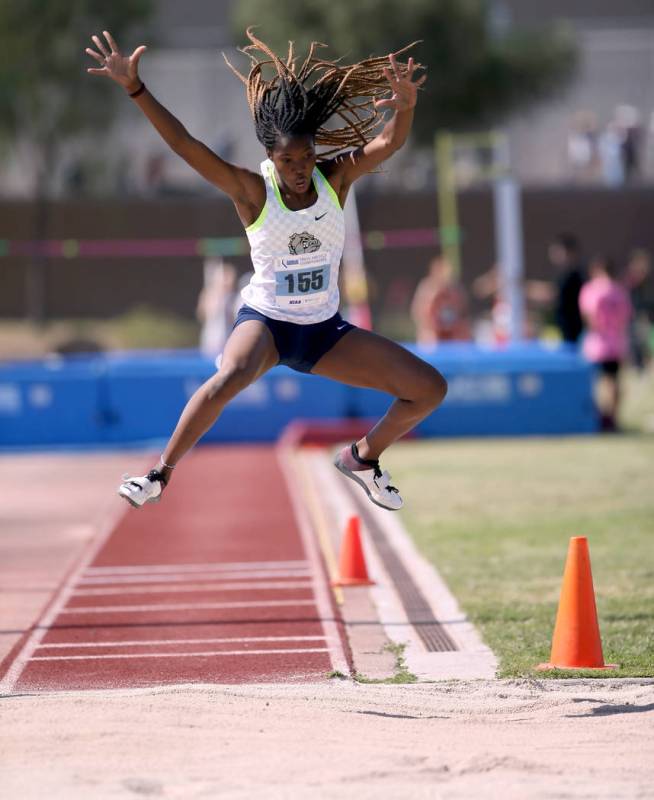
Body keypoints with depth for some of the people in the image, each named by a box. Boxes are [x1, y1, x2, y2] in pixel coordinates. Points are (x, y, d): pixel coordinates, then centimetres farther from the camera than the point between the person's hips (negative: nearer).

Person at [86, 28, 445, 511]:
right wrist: (135, 89, -33)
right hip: (265, 321, -4)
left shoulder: (335, 179, -8)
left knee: (430, 389, -4)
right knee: (230, 376, -39)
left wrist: (405, 106, -44)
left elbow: (389, 141, -21)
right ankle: (160, 476, -23)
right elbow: (185, 144, -23)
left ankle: (363, 458, 22)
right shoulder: (253, 192, -15)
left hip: (326, 331, 4)